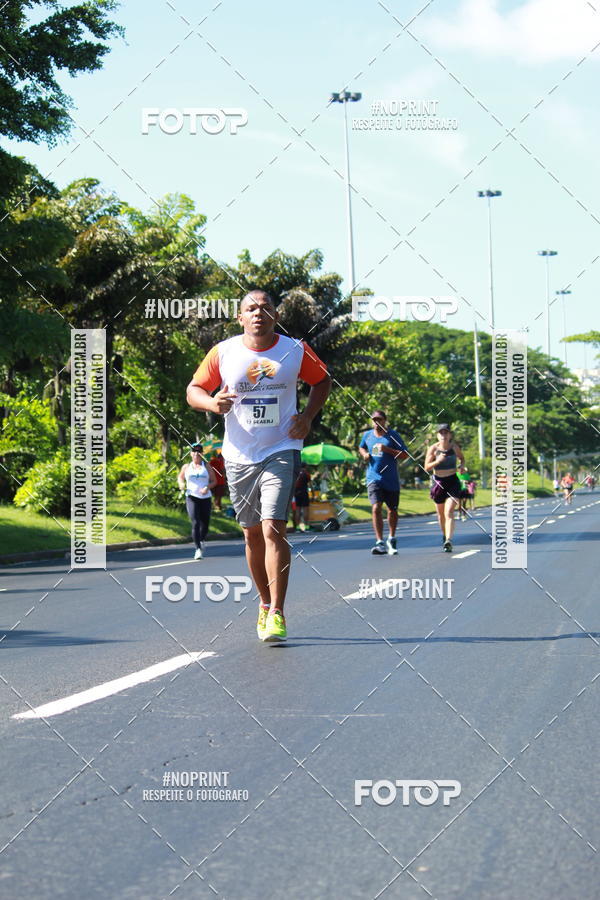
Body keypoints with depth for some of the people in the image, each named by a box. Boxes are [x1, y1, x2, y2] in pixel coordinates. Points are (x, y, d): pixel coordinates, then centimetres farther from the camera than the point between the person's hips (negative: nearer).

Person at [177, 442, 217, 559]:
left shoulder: (206, 467, 9)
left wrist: (207, 487, -9)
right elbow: (180, 477, 24)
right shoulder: (186, 467, 11)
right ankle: (198, 549, -18)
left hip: (205, 498, 1)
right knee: (195, 523, -16)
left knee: (205, 523, 7)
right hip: (191, 497, -1)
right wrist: (181, 484, 0)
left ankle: (201, 541, 38)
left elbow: (214, 481, 12)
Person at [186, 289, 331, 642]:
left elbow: (323, 380, 15)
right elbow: (194, 390, 5)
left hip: (281, 451, -2)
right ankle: (266, 603, 28)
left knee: (273, 529, -15)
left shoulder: (296, 351, -1)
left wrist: (308, 416, 0)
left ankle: (277, 614, -13)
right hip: (239, 455, 2)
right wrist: (214, 403, -17)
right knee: (252, 534, 10)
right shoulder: (223, 353, -1)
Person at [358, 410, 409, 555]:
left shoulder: (392, 435, -3)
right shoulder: (367, 435, 7)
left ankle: (391, 540, 35)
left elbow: (404, 455, -6)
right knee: (376, 508, -17)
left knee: (392, 510, 13)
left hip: (391, 479, -1)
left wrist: (387, 449, -19)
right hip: (374, 477, 1)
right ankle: (380, 543, -22)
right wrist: (364, 454, 4)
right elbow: (361, 448, 28)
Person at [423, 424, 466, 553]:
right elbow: (426, 468, -7)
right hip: (438, 482, 2)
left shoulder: (454, 447, -2)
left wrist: (462, 465, -4)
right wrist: (437, 461, -24)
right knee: (441, 513, 15)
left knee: (449, 512, -17)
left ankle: (448, 541, -27)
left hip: (453, 481, -1)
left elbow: (461, 458, 18)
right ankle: (445, 536, 40)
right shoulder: (433, 448, -5)